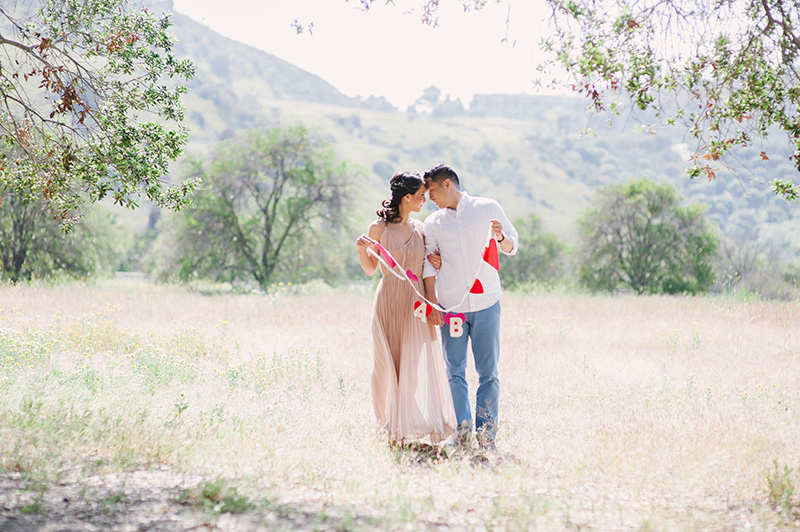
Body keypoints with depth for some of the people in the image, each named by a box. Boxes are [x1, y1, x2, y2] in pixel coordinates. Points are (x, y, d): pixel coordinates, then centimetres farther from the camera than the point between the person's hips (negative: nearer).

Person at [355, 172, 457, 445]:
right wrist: (361, 249, -12)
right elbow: (370, 269, 5)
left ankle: (423, 426, -3)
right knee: (388, 366, 0)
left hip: (416, 303, 2)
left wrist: (436, 264, -2)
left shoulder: (420, 228, 8)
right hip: (388, 302, -2)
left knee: (420, 365, -6)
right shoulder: (379, 228, -2)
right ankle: (393, 430, 7)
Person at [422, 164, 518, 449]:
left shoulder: (488, 208, 6)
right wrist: (432, 305, 1)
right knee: (455, 372, 2)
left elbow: (512, 247, 10)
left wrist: (500, 237, -12)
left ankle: (486, 432, 2)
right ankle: (462, 430, 8)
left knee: (488, 372, -3)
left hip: (486, 303, -2)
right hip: (451, 306, 2)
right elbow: (429, 265, 10)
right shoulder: (433, 223, 11)